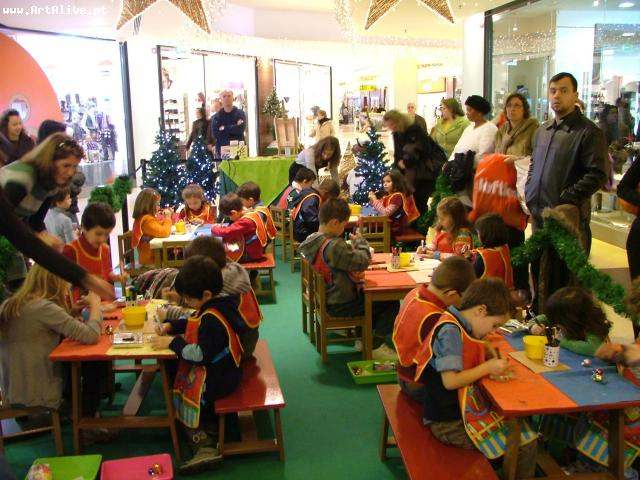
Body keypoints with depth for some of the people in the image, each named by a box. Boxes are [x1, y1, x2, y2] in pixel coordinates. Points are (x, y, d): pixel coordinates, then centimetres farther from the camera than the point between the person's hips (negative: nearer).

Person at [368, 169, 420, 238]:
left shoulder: (397, 196, -19)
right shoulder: (388, 196, 9)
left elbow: (385, 213, -27)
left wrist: (375, 200, -19)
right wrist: (372, 200, 0)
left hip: (395, 229, -9)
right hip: (388, 225, 9)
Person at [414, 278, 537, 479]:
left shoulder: (459, 325, 7)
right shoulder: (450, 331, -22)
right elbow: (450, 381, -25)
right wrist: (488, 367, -17)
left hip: (465, 407, 10)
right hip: (451, 422, -10)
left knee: (523, 430, 10)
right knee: (526, 444, -11)